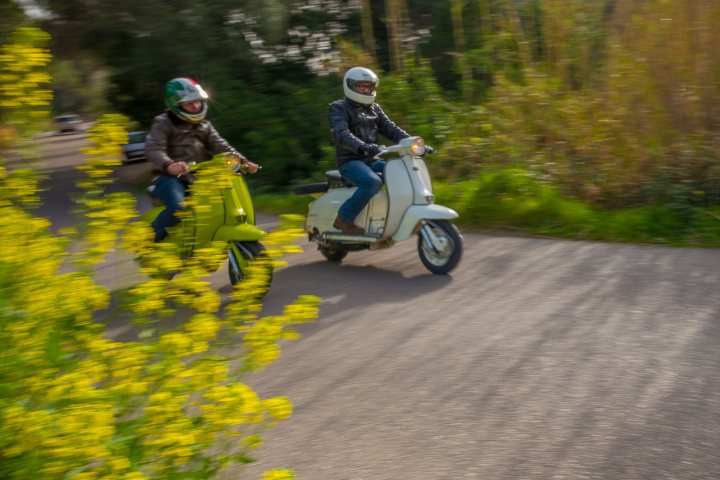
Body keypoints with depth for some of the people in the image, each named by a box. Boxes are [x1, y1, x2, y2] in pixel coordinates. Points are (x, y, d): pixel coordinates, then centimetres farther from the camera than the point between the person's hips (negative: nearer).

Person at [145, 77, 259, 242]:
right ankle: (148, 239, -9)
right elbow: (153, 148, -16)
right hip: (170, 178, -6)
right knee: (178, 209, -33)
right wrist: (169, 165, -38)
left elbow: (220, 146, 11)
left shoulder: (204, 125, 19)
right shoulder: (163, 123, -1)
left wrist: (243, 161, -7)